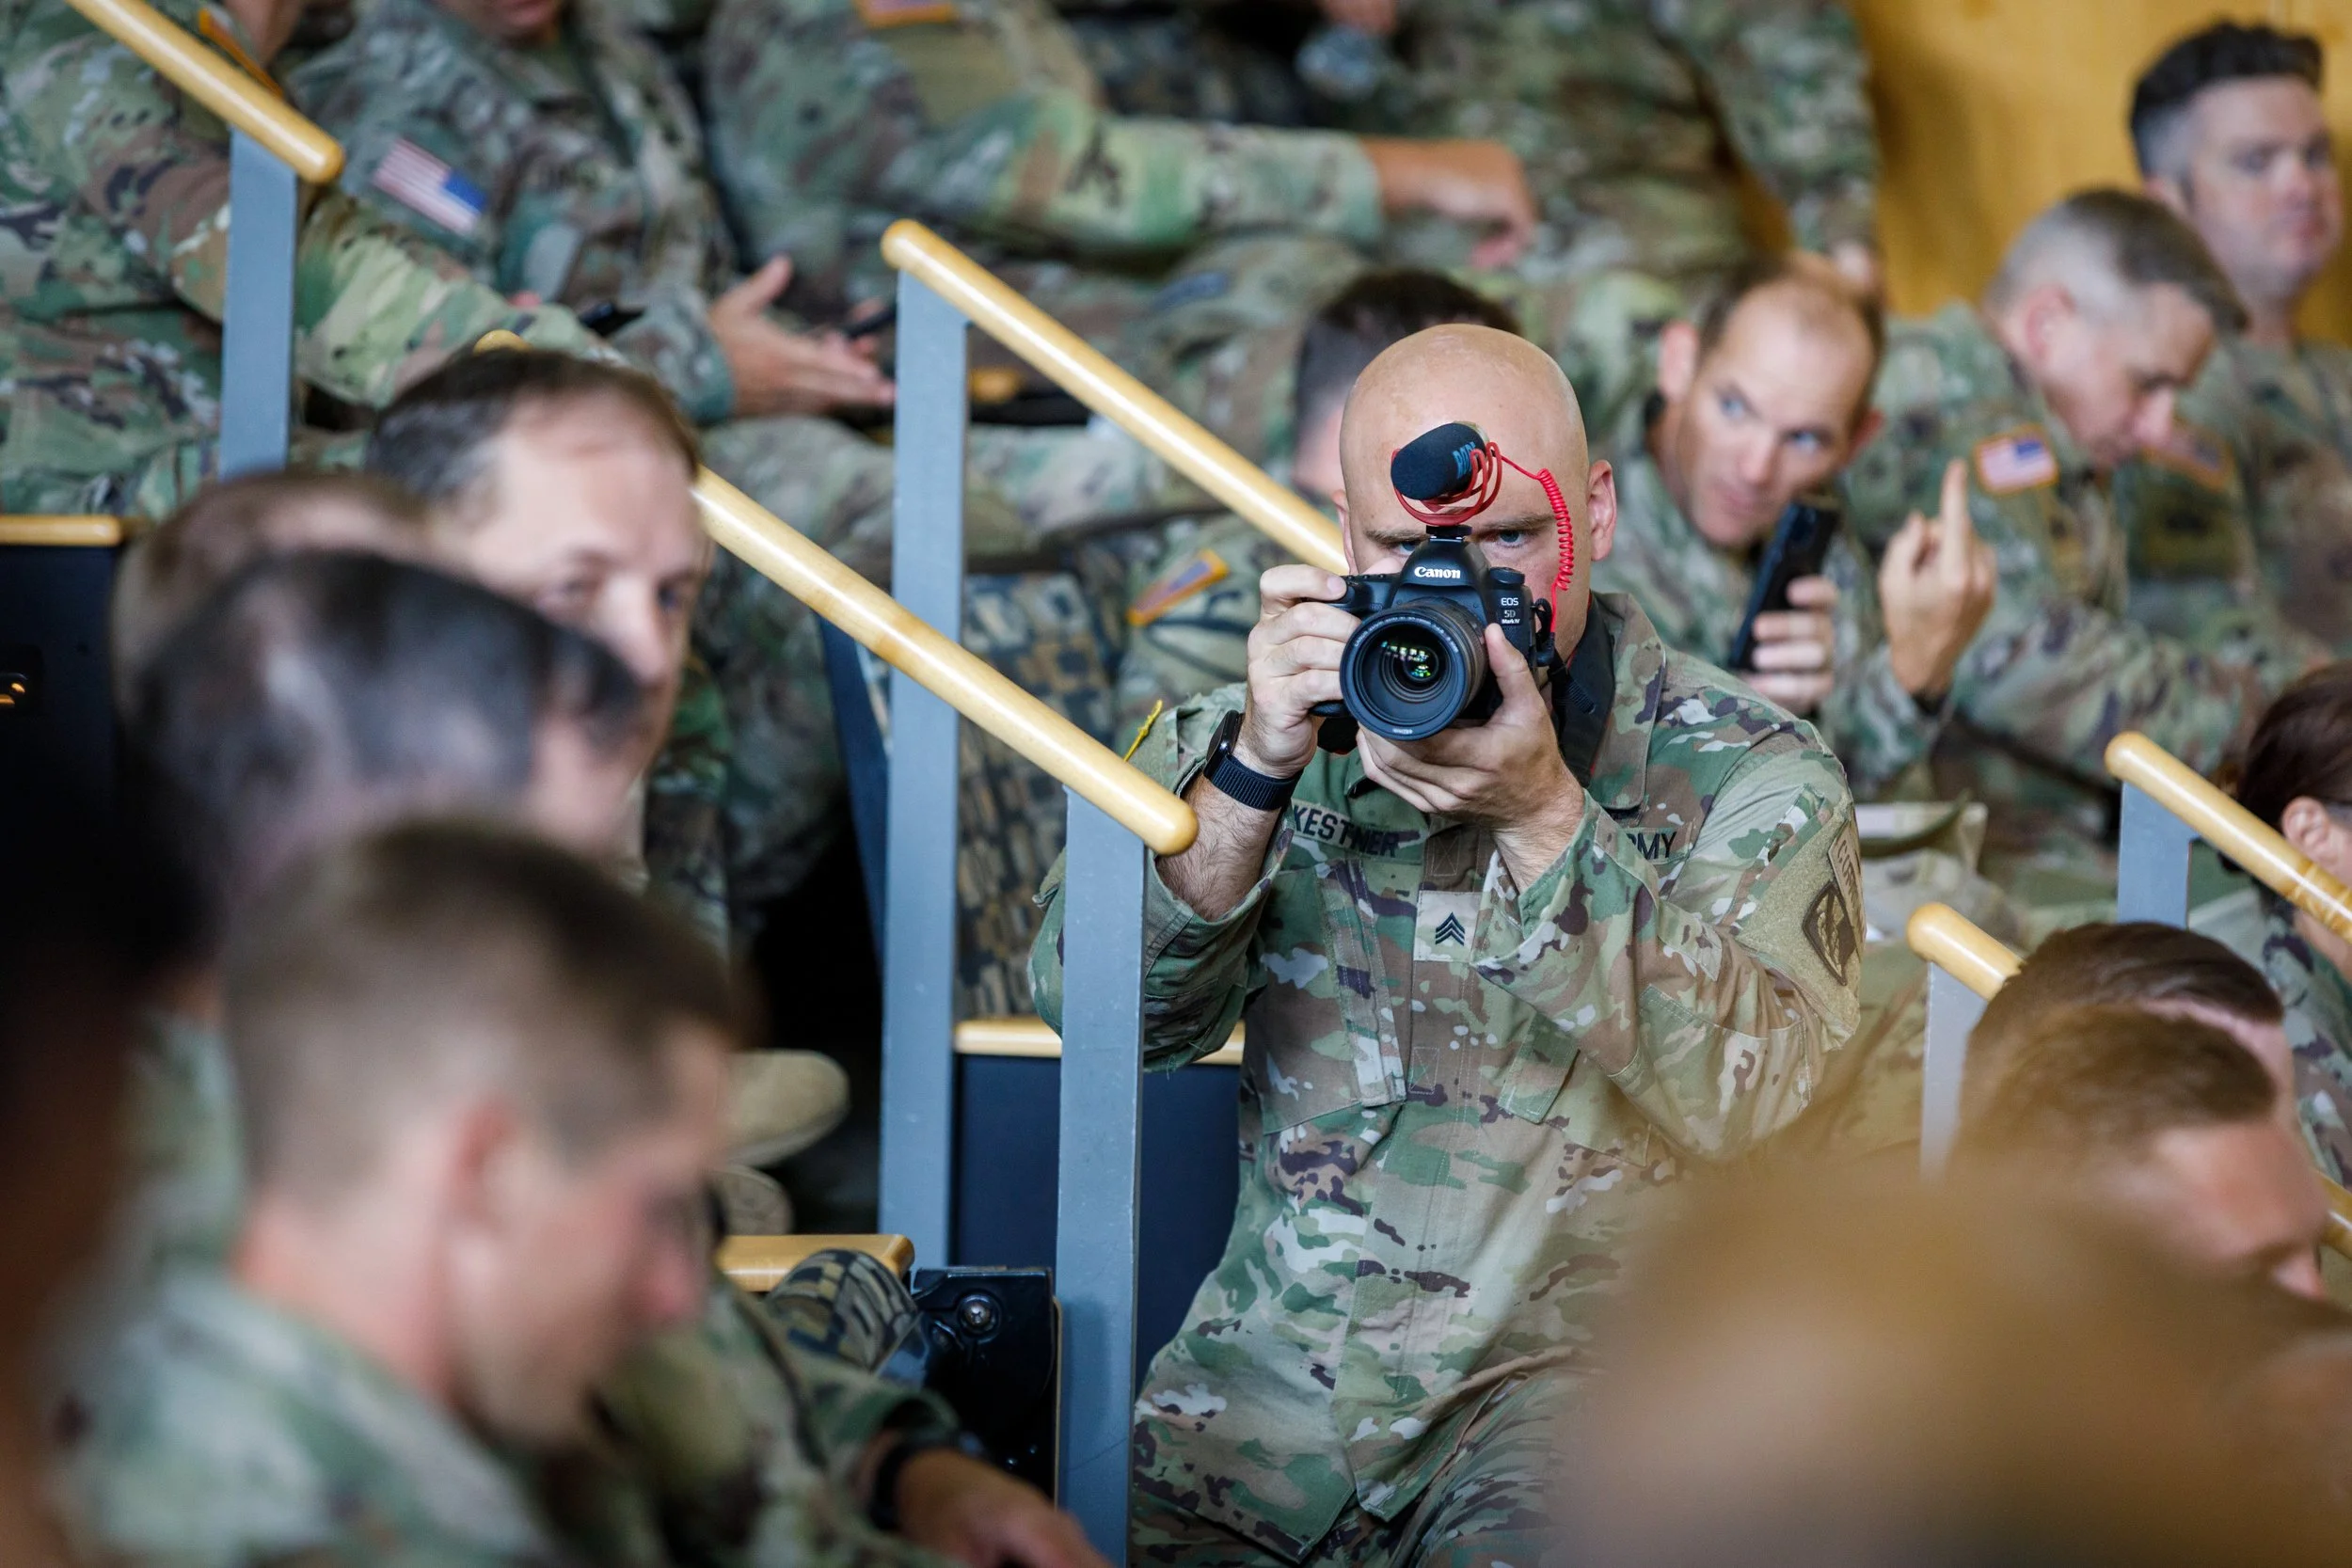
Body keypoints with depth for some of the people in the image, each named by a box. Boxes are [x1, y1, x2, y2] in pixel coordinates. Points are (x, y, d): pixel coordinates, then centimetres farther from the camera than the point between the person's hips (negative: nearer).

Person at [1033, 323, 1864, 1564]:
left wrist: (1547, 819, -22)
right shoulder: (1253, 733, 9)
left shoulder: (1753, 781, 0)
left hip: (1582, 1363, -2)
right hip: (1273, 1363, 3)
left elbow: (1767, 1111, -16)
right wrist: (1253, 774, -16)